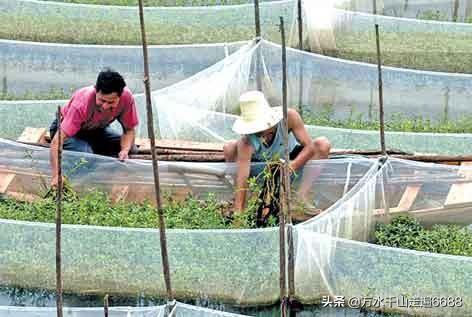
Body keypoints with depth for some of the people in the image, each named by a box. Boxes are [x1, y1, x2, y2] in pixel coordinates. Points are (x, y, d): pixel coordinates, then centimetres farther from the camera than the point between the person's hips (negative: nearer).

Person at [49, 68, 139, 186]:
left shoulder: (126, 97, -29)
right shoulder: (82, 102, -40)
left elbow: (129, 129, -11)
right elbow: (56, 142, -43)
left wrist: (125, 150, -31)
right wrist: (56, 176, -53)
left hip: (97, 130, 5)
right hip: (71, 130, -5)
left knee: (129, 148, -17)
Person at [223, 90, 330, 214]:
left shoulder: (289, 117, -34)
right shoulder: (246, 141, -36)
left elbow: (310, 147, -30)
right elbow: (242, 176, -41)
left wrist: (291, 167, -45)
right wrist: (238, 211, -48)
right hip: (259, 162, -1)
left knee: (323, 144, -24)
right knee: (229, 148, -27)